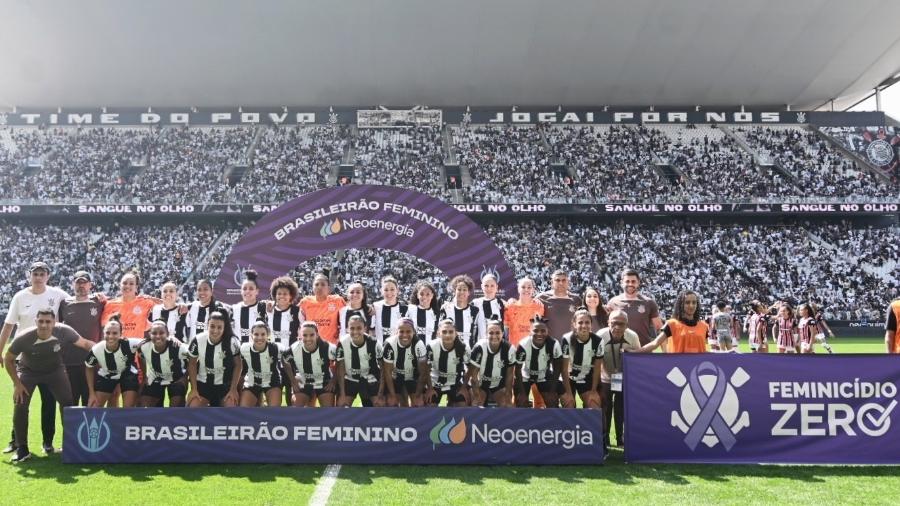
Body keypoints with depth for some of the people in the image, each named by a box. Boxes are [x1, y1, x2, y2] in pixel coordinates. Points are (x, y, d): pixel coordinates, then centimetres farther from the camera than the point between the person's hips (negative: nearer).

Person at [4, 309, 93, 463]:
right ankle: (21, 448, -1)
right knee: (20, 406, -14)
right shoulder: (23, 338, -33)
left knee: (68, 402, -7)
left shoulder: (63, 331, -31)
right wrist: (17, 384, -16)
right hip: (28, 371, -1)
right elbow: (8, 359, -15)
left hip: (54, 370, 1)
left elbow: (84, 343, -13)